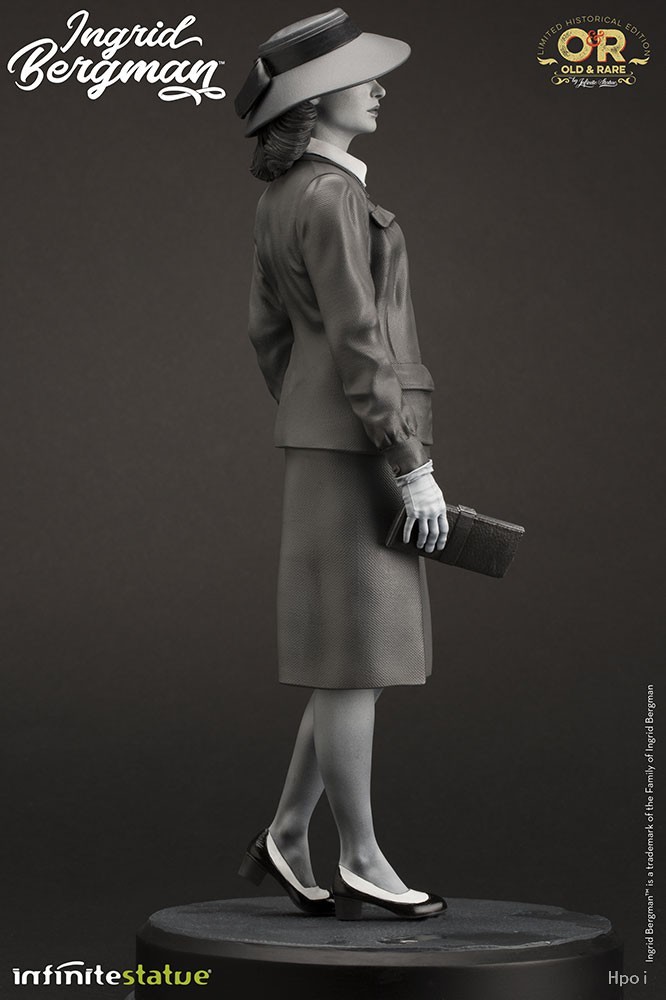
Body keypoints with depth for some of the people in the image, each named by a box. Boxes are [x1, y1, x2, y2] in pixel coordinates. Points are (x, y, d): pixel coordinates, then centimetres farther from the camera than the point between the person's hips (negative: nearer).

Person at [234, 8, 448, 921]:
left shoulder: (283, 197, 14)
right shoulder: (331, 199, -16)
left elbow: (269, 333, 18)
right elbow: (357, 346, -19)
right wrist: (414, 470, -17)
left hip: (324, 440, 10)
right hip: (360, 443, -10)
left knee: (364, 654, 13)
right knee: (355, 661, -1)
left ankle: (286, 841, 16)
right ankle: (361, 861, 9)